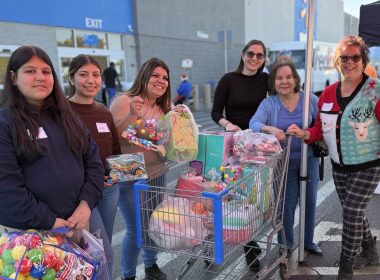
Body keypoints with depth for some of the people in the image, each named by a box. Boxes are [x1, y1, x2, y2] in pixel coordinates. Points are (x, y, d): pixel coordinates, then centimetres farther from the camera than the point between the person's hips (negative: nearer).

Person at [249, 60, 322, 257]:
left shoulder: (310, 99, -2)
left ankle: (309, 241, 37)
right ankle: (286, 244, 25)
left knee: (310, 201, 15)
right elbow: (253, 124, -22)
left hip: (309, 159, 3)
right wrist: (270, 129, -41)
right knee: (288, 203, 3)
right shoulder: (269, 103, -8)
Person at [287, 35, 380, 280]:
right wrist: (305, 134, -11)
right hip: (339, 166, 6)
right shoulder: (328, 93, 3)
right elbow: (322, 128, 7)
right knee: (353, 212, 19)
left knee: (352, 212, -5)